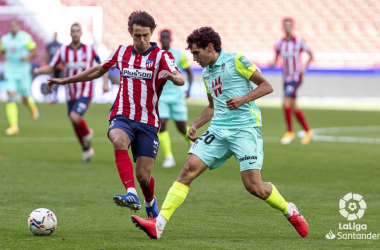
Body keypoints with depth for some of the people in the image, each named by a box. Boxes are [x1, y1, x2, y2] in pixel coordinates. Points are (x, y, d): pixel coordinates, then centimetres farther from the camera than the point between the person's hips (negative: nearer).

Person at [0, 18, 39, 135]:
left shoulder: (26, 37, -6)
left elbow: (35, 53, -2)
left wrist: (27, 57, -21)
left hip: (23, 72, -2)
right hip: (10, 72, 2)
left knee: (26, 100, 5)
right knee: (10, 97, -15)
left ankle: (32, 106, 44)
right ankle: (14, 125, -16)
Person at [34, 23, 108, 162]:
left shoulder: (90, 49, -3)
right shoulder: (62, 50, 1)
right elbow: (51, 68, 5)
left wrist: (105, 82, 0)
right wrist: (39, 70, -15)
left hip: (85, 94, -4)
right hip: (70, 95, 4)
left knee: (75, 117, -24)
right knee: (75, 126, 10)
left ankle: (88, 132, 8)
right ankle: (87, 150, 30)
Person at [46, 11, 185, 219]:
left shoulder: (161, 56, -3)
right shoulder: (121, 52, 9)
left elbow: (180, 80, -21)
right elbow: (98, 71, 25)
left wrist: (172, 76, -45)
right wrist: (64, 81, 29)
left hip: (148, 122, -1)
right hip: (122, 117, 2)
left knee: (143, 176, -4)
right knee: (119, 140, -35)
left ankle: (150, 202, 32)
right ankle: (131, 195, -44)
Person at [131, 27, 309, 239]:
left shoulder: (236, 61, -4)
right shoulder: (207, 73, 18)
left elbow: (267, 86, -4)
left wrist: (243, 99, -19)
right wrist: (195, 125, 15)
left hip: (244, 128, -6)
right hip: (218, 130, 6)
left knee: (254, 186, -12)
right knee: (189, 169, -11)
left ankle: (290, 212, 17)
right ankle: (158, 225, -16)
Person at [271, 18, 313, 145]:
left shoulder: (299, 41, -7)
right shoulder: (279, 43, 6)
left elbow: (310, 55, 2)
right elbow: (276, 57, 15)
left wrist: (304, 67, -13)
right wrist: (273, 63, -7)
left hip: (296, 76, -6)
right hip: (286, 77, 6)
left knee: (286, 102, -19)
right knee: (294, 108, 9)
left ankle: (289, 132, -7)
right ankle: (307, 131, 25)